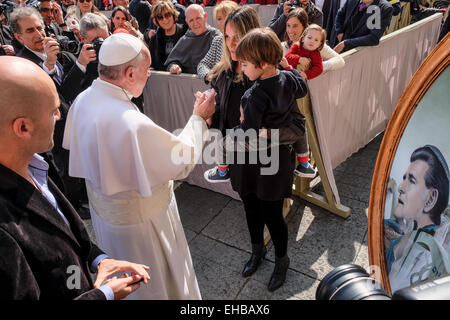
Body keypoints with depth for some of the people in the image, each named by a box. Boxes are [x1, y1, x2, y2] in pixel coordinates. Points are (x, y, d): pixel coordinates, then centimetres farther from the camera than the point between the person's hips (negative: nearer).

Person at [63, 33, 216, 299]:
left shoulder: (83, 100, -11)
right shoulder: (133, 125, -37)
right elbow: (184, 162, -24)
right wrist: (199, 118, -12)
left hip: (102, 207, 8)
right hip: (138, 220, -8)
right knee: (158, 282, 19)